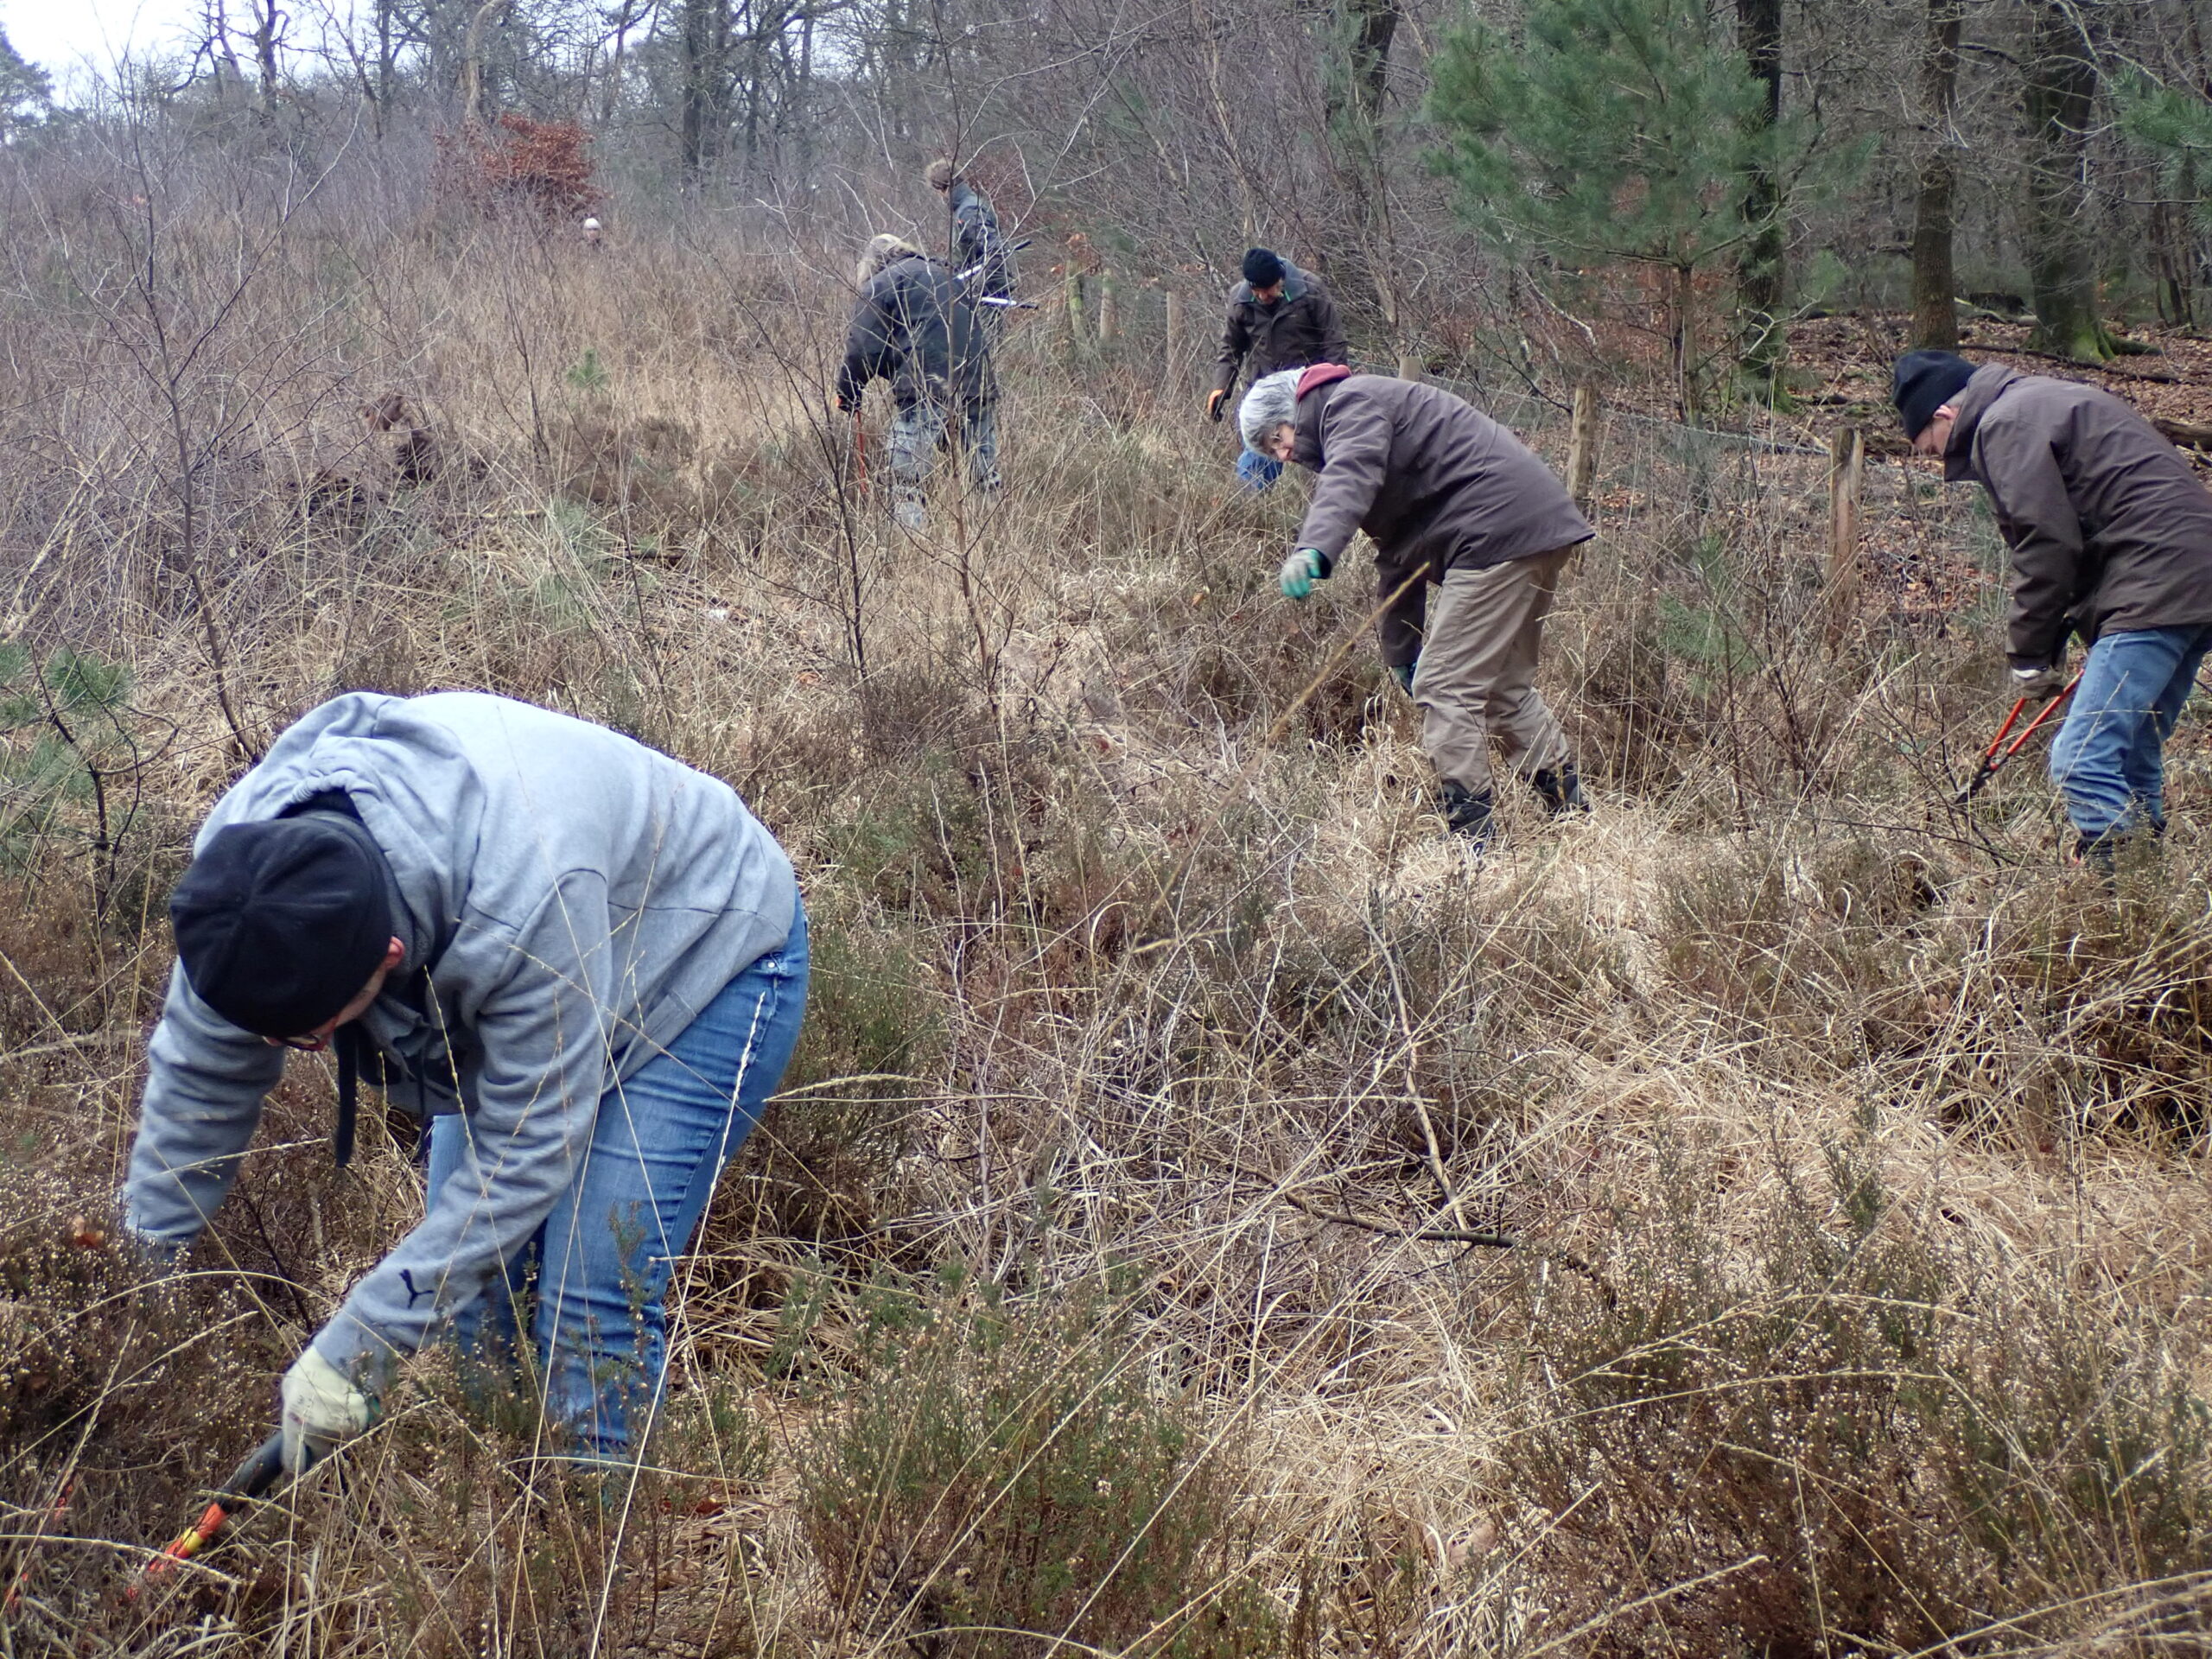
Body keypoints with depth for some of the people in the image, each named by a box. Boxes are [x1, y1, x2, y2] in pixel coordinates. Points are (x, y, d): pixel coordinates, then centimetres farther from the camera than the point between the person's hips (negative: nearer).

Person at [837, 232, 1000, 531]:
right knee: (988, 480, 13)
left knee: (907, 485, -4)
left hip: (924, 394, -6)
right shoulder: (947, 279, 27)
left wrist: (847, 393, 10)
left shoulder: (880, 286, 5)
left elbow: (863, 348, -2)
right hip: (979, 387, 6)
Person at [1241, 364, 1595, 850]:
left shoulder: (1353, 402, -3)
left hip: (1499, 531, -11)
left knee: (1446, 686, -10)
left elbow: (1351, 476, -28)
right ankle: (1571, 813, 33)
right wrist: (1400, 652, 32)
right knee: (1505, 687, 22)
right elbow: (1398, 556, 31)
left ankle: (1469, 840, -10)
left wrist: (1315, 549, -45)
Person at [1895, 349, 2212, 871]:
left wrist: (2029, 654, -3)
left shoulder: (2005, 424, -5)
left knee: (2082, 761, -13)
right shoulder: (2045, 401, 25)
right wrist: (2051, 641, 17)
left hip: (2155, 589, -10)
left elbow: (2047, 542, -12)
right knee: (2133, 758, 16)